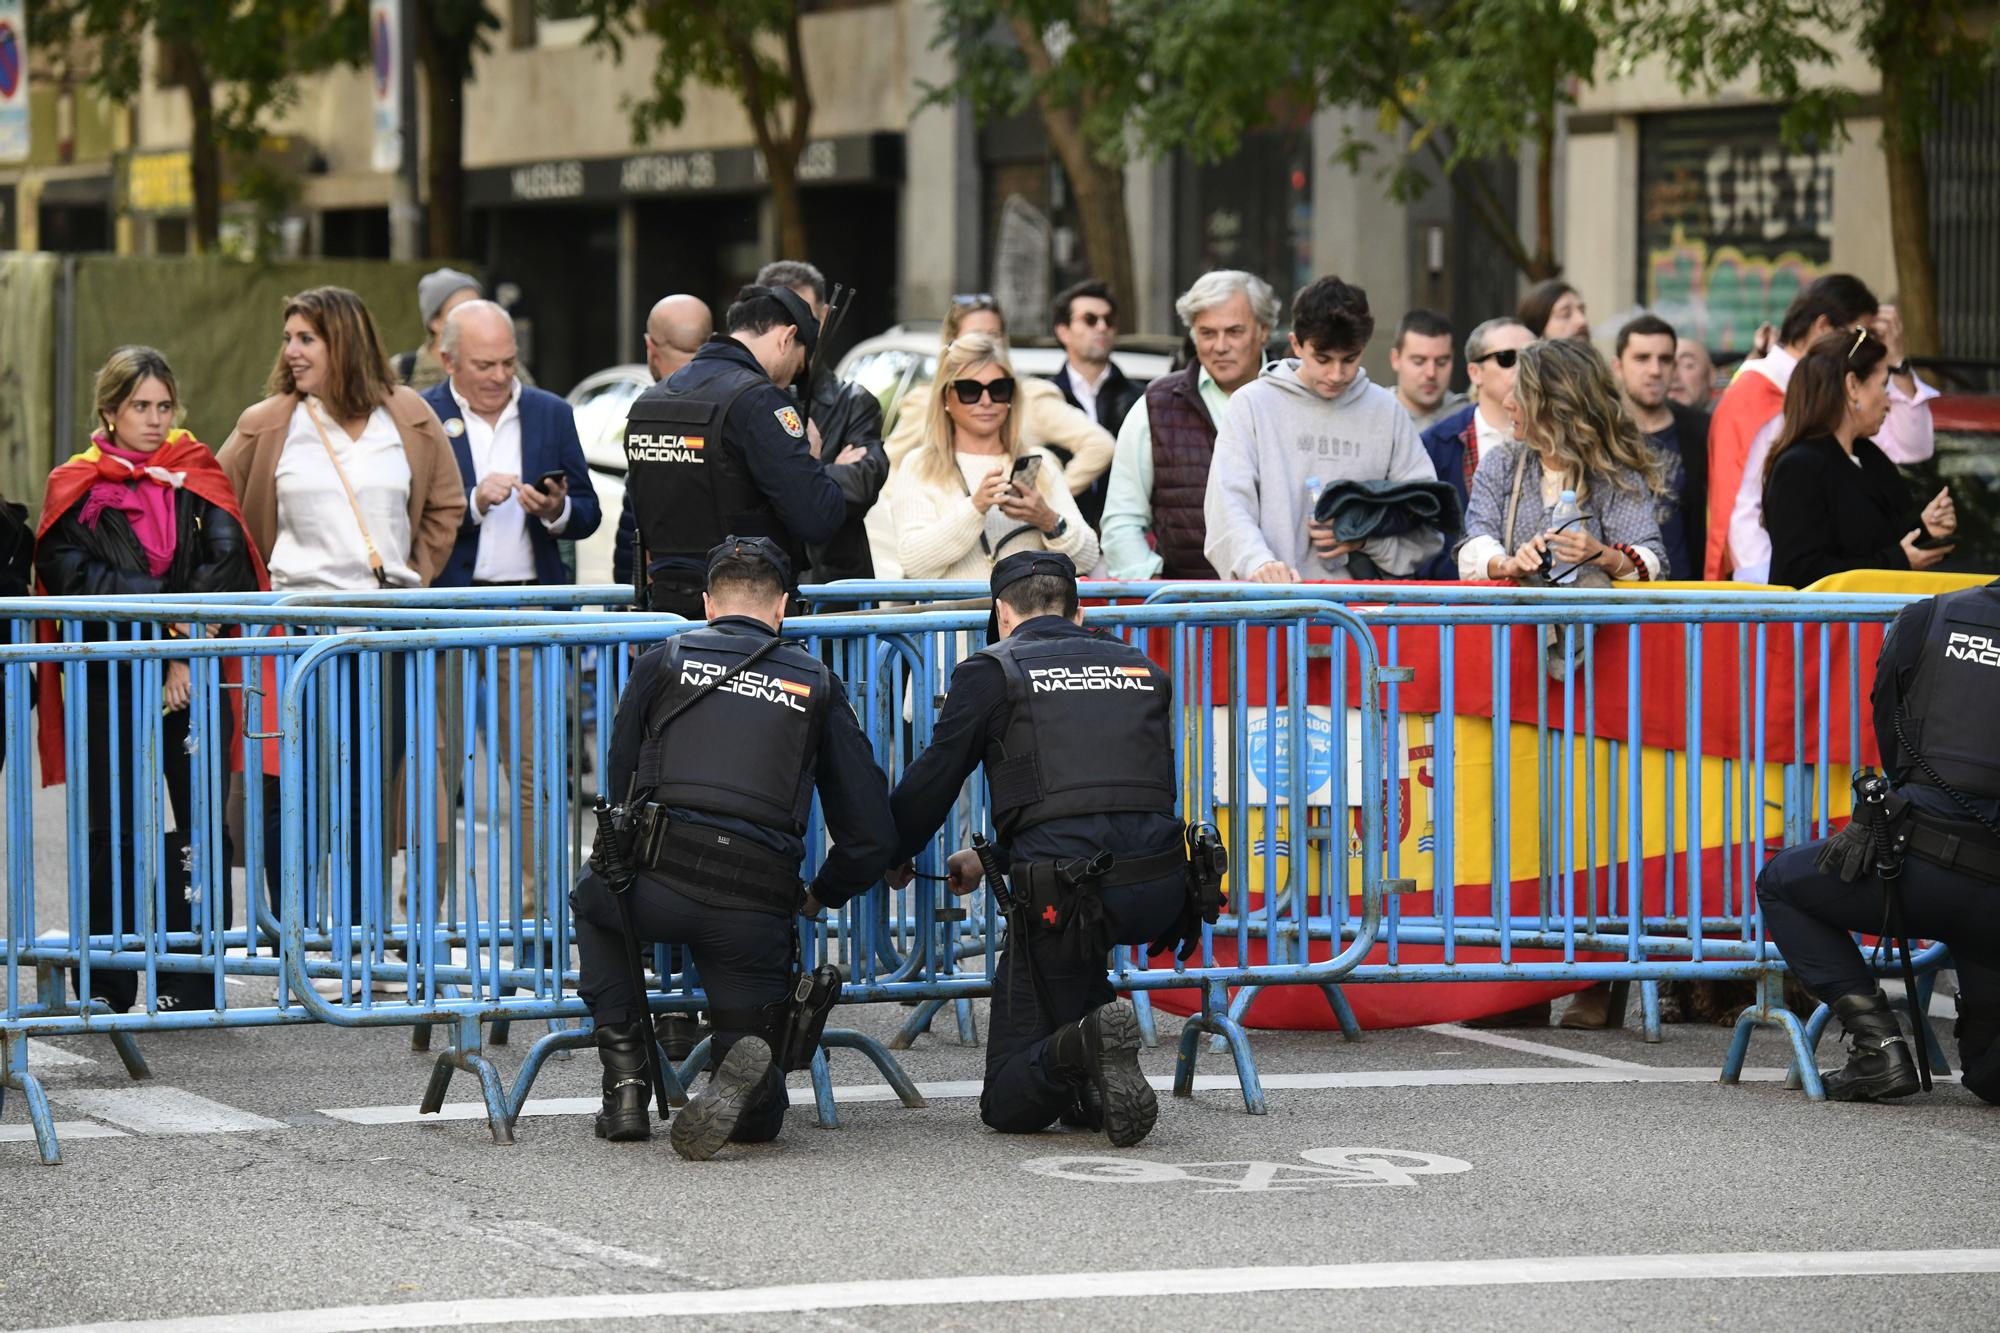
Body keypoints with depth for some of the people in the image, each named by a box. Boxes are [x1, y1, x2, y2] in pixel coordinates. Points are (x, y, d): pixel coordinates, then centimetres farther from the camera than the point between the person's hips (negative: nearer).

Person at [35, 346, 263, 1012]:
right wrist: (164, 601, -16)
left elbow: (226, 567, -1)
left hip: (194, 679, 1)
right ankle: (106, 988, 6)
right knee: (115, 831, 0)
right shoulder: (77, 489, 6)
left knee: (197, 826, -4)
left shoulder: (197, 475, 9)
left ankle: (191, 985, 0)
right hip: (111, 678, -1)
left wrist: (189, 655, -12)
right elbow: (72, 576, -7)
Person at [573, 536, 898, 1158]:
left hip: (655, 887, -1)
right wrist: (819, 897, 33)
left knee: (593, 903, 39)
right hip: (758, 908, 1)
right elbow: (871, 835, 13)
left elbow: (622, 781, 24)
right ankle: (743, 1070, -21)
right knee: (759, 1120, 17)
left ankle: (627, 1081, 20)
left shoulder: (663, 663, 16)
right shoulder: (817, 685, 17)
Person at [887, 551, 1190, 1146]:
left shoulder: (992, 672, 8)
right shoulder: (1144, 670, 23)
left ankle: (1087, 1040, -25)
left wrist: (890, 857, 34)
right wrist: (992, 858, 41)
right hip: (1163, 896, 4)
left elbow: (930, 784, 10)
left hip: (1066, 894, -4)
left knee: (1009, 1105, 7)